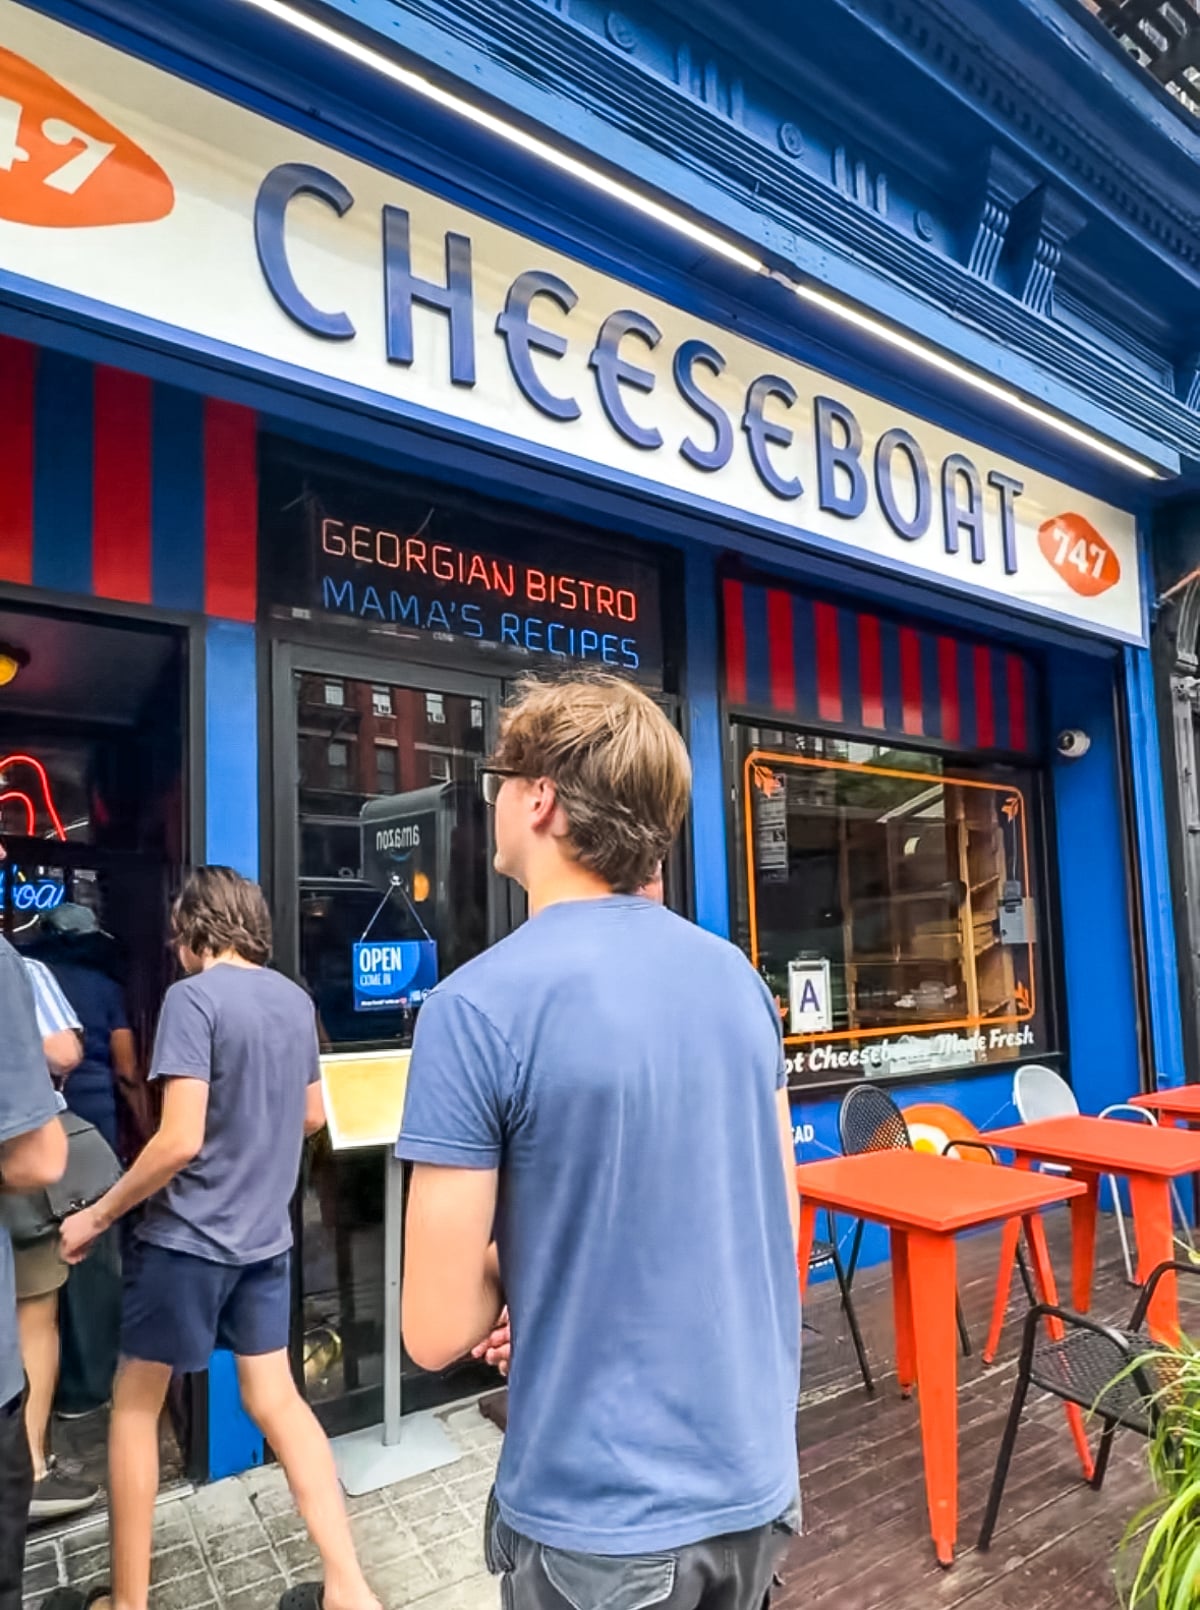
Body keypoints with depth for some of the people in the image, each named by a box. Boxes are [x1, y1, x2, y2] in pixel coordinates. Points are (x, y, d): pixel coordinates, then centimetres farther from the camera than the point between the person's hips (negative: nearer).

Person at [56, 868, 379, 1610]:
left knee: (135, 1405, 15)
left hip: (189, 1237, -6)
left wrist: (96, 1217, -10)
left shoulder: (193, 997, -17)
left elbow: (180, 1140, -23)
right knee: (276, 1400, 15)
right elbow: (312, 1116, 13)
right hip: (266, 1235, 6)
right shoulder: (295, 999, 3)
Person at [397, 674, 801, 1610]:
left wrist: (517, 1264, 1)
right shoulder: (738, 978, -4)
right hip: (756, 1480, 5)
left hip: (604, 1519, -5)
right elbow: (774, 1225, 6)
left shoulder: (479, 1006, -22)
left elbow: (439, 1330, -19)